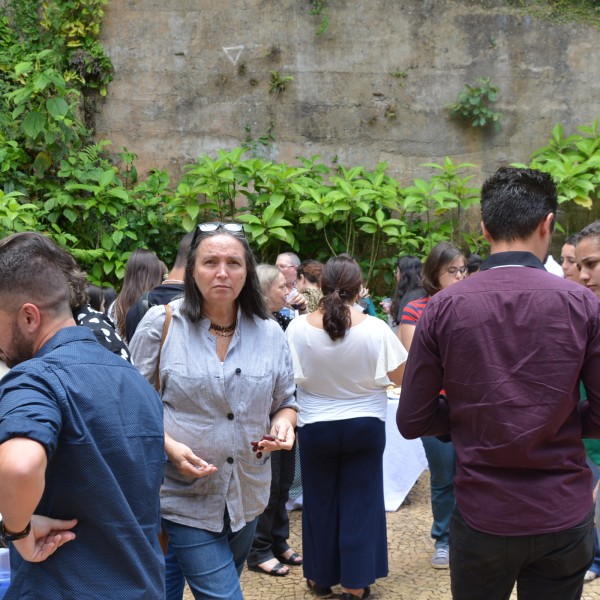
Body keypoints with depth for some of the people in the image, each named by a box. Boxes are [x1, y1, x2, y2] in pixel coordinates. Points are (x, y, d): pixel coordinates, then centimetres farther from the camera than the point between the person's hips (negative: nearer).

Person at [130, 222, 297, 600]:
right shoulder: (161, 324, -8)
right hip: (184, 495, -4)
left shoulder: (270, 333, 2)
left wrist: (283, 424, -11)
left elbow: (284, 403, 12)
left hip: (247, 497, 5)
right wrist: (171, 448, -19)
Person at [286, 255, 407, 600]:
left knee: (320, 502, 16)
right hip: (365, 425, -1)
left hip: (316, 427, 1)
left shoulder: (298, 328, -13)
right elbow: (402, 377, -7)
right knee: (360, 502, 9)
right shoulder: (375, 329, -16)